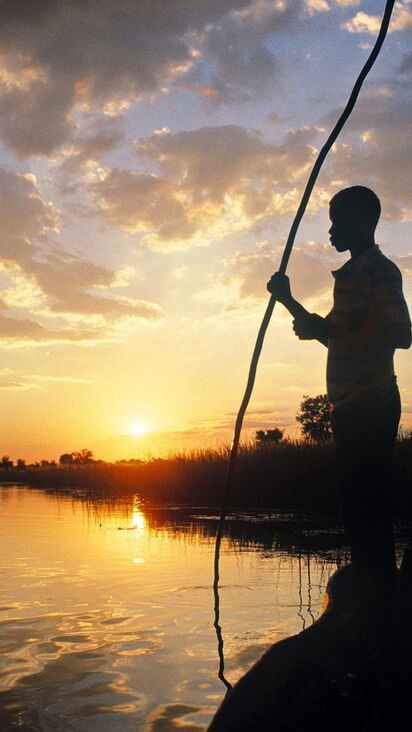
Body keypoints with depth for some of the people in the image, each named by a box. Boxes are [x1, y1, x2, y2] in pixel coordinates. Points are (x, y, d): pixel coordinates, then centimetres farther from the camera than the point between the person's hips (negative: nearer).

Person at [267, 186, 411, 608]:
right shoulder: (350, 275, 22)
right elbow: (334, 336, 32)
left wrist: (329, 329, -20)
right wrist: (289, 300, 27)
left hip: (370, 405, -10)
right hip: (350, 407, 10)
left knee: (365, 503, -10)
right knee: (357, 502, 11)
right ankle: (371, 595, 20)